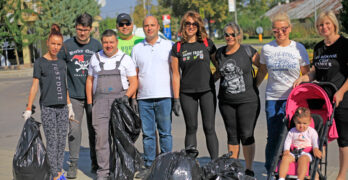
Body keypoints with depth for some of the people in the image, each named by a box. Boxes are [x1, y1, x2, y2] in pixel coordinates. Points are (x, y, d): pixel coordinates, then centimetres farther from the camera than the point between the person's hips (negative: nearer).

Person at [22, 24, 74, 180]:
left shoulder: (62, 63, 11)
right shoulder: (40, 62, -4)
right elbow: (34, 86, -4)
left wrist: (69, 107, 17)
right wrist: (28, 109, -7)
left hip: (62, 107, 5)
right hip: (47, 108, -5)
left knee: (62, 140, 6)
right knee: (52, 141, -5)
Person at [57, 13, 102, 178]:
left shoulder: (97, 45, 3)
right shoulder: (67, 45, 0)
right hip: (74, 95, -1)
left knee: (94, 129, 7)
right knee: (74, 129, -5)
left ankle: (95, 162, 20)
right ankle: (73, 164, 4)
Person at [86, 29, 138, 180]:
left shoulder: (125, 59, 8)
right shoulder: (95, 58, 15)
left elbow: (134, 82, 6)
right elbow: (89, 81, 19)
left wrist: (126, 96, -11)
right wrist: (89, 103, 10)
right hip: (100, 101, 1)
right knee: (101, 135, -7)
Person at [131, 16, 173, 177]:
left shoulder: (168, 46, 7)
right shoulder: (137, 49, 12)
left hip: (164, 97, -2)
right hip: (144, 98, 2)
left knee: (165, 132, 0)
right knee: (147, 134, 5)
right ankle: (149, 166, 12)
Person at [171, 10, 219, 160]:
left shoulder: (207, 44, 2)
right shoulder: (178, 47, 3)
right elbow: (176, 75, 3)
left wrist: (211, 79, -1)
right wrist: (176, 99, 1)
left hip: (207, 91, -1)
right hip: (187, 93, 1)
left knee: (209, 128, -2)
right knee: (191, 128, 6)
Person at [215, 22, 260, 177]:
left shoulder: (247, 51, -4)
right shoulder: (220, 53, 7)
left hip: (247, 100, -4)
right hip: (226, 101, 4)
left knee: (247, 135, -4)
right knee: (232, 135, 9)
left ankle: (249, 170, 6)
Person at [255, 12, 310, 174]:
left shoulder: (299, 48, 3)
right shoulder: (267, 49, 7)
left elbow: (306, 74, 10)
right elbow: (262, 71, 19)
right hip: (273, 99, 1)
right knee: (273, 137, -1)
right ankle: (270, 172, 11)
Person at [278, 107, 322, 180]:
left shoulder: (312, 131, 8)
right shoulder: (292, 131, 16)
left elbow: (315, 141, -3)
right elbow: (287, 141, 12)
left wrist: (315, 149, -25)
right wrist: (286, 150, -8)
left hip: (306, 153, -2)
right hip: (293, 152, 3)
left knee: (303, 159, -37)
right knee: (285, 158, -28)